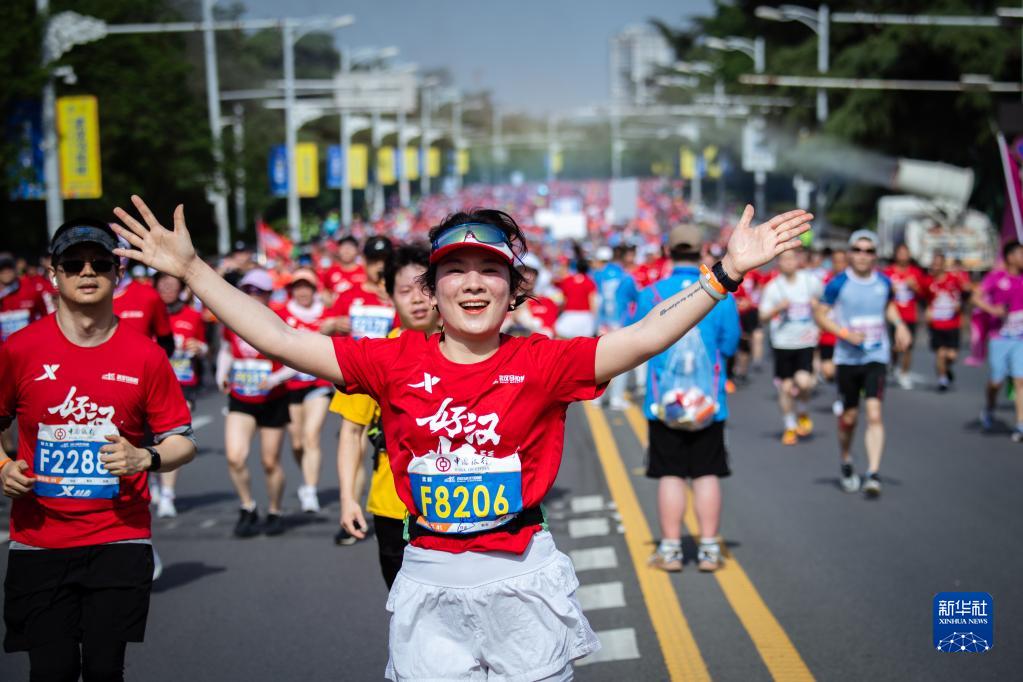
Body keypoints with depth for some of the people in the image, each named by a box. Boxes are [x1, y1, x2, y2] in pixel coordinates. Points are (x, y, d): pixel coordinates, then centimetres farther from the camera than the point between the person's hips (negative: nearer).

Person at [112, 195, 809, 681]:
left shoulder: (543, 361, -4)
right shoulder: (397, 362, 0)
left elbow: (646, 337, -12)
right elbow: (278, 339, -2)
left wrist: (727, 271, -20)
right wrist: (192, 269, -4)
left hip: (523, 577, -1)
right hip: (429, 580, 1)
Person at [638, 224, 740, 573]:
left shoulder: (651, 294, -6)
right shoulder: (721, 296, -4)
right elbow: (730, 345, 1)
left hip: (663, 399, -1)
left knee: (670, 475, 5)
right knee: (707, 474, 7)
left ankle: (670, 549, 7)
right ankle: (709, 548, 10)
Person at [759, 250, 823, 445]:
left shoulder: (810, 281, -1)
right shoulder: (773, 287, -4)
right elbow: (763, 316, -4)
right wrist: (778, 308, -22)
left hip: (806, 341, 0)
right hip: (783, 342, 0)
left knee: (803, 381, -17)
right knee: (786, 386, 4)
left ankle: (803, 413, 14)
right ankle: (790, 427, 23)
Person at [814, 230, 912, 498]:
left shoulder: (884, 283, 4)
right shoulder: (839, 284, -6)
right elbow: (820, 314, -2)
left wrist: (899, 324, 7)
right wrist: (844, 333, -15)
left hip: (876, 357, 1)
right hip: (847, 357, -1)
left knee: (874, 413, -14)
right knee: (849, 416, 9)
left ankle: (874, 475, -17)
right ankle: (846, 463, 36)